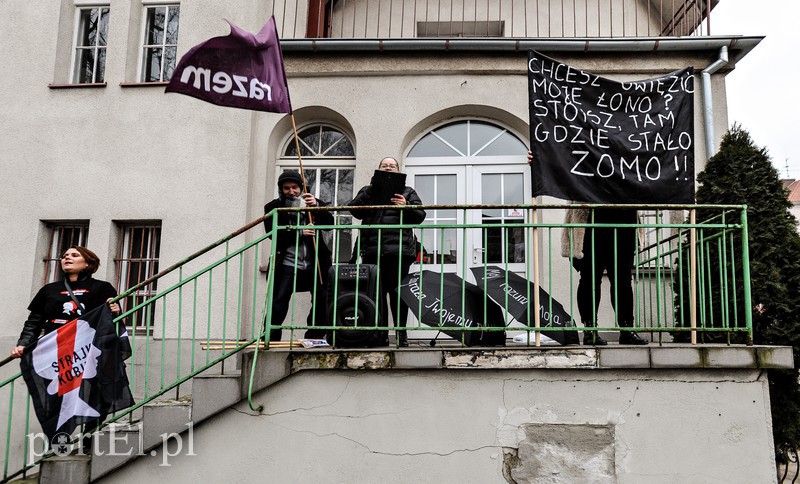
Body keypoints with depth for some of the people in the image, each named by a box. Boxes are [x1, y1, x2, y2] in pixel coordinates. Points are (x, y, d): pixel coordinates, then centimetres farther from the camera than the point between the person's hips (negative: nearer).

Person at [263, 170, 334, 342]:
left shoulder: (311, 202, 11)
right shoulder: (273, 208, 5)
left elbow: (330, 222, -1)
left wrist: (317, 206, -17)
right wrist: (299, 233, -17)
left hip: (314, 263, 2)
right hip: (287, 264, -2)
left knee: (323, 301, -1)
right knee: (278, 304, -6)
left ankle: (314, 338, 13)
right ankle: (270, 340, 4)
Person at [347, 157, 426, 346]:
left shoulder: (407, 192, 22)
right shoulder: (368, 191, 23)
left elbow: (420, 216, 11)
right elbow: (355, 210, 5)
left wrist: (406, 207, -8)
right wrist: (370, 192, -7)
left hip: (399, 250, -1)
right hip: (373, 250, 1)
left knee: (397, 291, -5)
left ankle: (401, 334, 2)